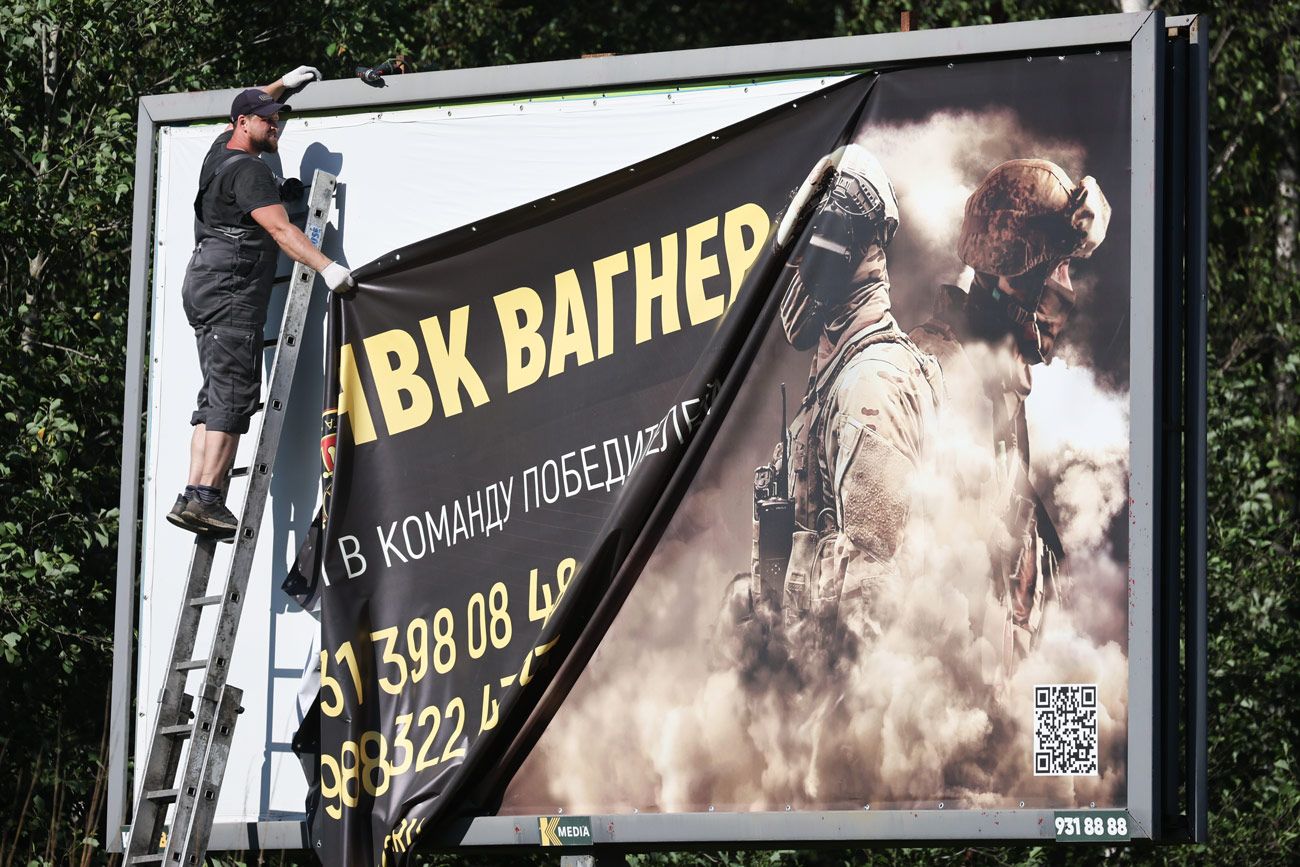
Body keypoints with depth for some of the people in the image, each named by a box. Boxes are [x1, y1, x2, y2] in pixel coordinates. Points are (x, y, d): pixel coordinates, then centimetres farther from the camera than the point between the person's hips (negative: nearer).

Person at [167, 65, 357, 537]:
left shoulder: (220, 153, 20)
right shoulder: (249, 170, -9)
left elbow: (246, 109, 44)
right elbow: (281, 229, -20)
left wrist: (282, 84, 49)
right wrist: (328, 268, -24)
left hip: (204, 287, 10)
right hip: (231, 290, -10)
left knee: (217, 398, 7)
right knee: (232, 397, -16)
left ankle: (194, 496, 0)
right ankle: (205, 497, -24)